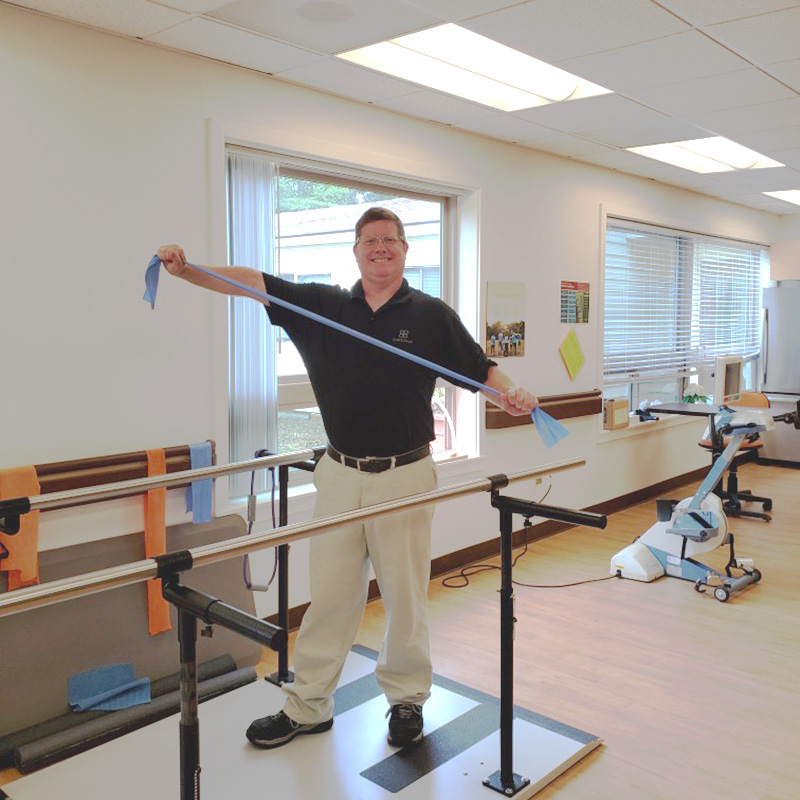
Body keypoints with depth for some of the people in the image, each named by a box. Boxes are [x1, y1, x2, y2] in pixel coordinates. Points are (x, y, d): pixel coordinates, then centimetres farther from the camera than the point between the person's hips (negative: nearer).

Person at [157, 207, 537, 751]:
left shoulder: (431, 315, 1)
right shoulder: (324, 306, 6)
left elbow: (479, 369, 3)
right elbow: (255, 283, 2)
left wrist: (512, 395, -17)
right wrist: (186, 270, -9)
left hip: (405, 476, -2)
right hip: (341, 475, 2)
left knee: (405, 595, 9)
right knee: (329, 593, 11)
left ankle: (407, 700, 29)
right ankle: (308, 706, 26)